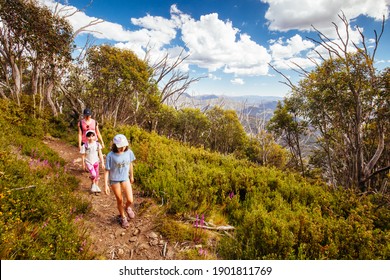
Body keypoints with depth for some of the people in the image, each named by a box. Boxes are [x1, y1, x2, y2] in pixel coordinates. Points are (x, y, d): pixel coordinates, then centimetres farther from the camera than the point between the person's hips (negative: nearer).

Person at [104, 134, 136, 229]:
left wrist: (132, 176, 15)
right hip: (114, 180, -2)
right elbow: (107, 171, -13)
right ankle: (122, 217, 40)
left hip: (125, 179, 2)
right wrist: (106, 185, -13)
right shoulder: (110, 155, -22)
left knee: (130, 200, -3)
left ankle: (127, 208, 35)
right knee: (120, 200, 13)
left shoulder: (129, 152, -14)